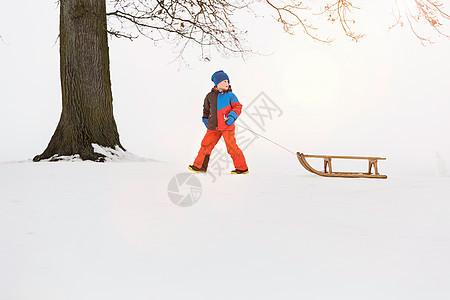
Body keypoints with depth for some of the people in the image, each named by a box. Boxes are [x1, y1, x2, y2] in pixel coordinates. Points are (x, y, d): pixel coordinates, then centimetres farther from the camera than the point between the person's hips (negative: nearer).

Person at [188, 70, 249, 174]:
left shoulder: (230, 95, 1)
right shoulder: (210, 96, 9)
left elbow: (238, 107, -3)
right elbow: (206, 109, 24)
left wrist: (232, 116, -18)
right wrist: (206, 120, 26)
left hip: (227, 126, -3)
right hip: (213, 127, 4)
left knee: (232, 147, -6)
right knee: (206, 144, 3)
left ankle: (242, 168, 3)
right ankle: (199, 166, 17)